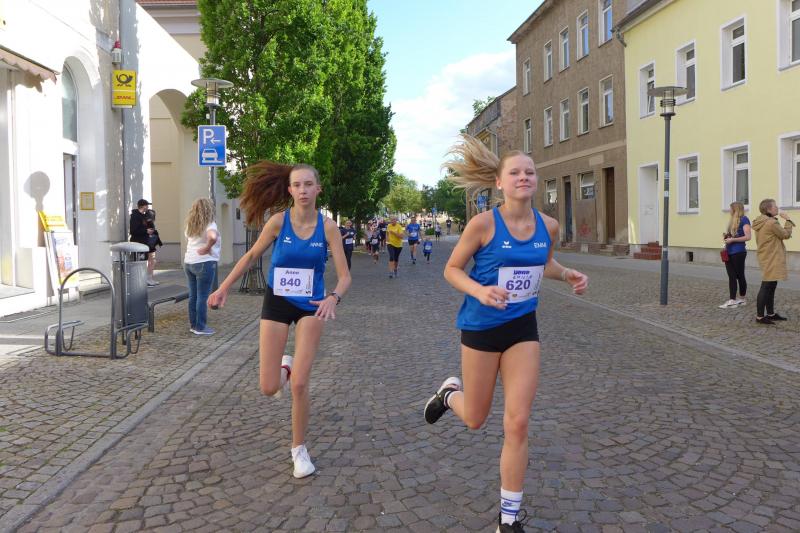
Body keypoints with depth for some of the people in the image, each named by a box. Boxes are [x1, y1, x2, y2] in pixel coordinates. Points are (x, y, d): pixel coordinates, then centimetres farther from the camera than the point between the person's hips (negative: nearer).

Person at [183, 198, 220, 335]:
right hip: (204, 263, -8)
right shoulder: (209, 224, -14)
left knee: (193, 296, 13)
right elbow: (213, 237, -34)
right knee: (203, 297, -1)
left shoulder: (191, 226, 11)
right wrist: (207, 248, -20)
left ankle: (193, 325, 21)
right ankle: (200, 327, 3)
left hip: (188, 262, 8)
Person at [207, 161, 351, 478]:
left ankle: (299, 448, 16)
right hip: (276, 304, 1)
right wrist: (224, 288, 2)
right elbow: (251, 256, 3)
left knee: (299, 384, -7)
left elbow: (344, 276, -12)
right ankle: (284, 367, 38)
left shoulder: (328, 227, -11)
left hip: (310, 306, -1)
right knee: (268, 388, 0)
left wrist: (333, 298, -32)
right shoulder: (278, 221, -11)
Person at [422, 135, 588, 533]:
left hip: (523, 329, 3)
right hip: (481, 326, -3)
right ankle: (450, 392, 49)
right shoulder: (484, 223, -17)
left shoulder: (548, 226, -4)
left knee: (518, 423, -1)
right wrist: (480, 291, -27)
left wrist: (568, 275, -4)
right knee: (475, 419, 11)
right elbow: (452, 269, -9)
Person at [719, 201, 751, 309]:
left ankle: (742, 299, 14)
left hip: (738, 253, -8)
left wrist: (732, 239, -18)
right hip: (729, 253, 8)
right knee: (731, 277, 4)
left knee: (740, 276, 3)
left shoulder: (744, 219, -8)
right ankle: (732, 300, 3)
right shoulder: (732, 221, 15)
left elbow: (747, 237, -16)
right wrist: (726, 237, 4)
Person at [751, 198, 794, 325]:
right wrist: (787, 220, 0)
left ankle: (771, 314, 24)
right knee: (766, 287, -7)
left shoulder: (762, 222, 12)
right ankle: (760, 316, -4)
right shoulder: (772, 223, -19)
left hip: (768, 259, 10)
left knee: (770, 287, 16)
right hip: (771, 260, -10)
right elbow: (786, 234, -9)